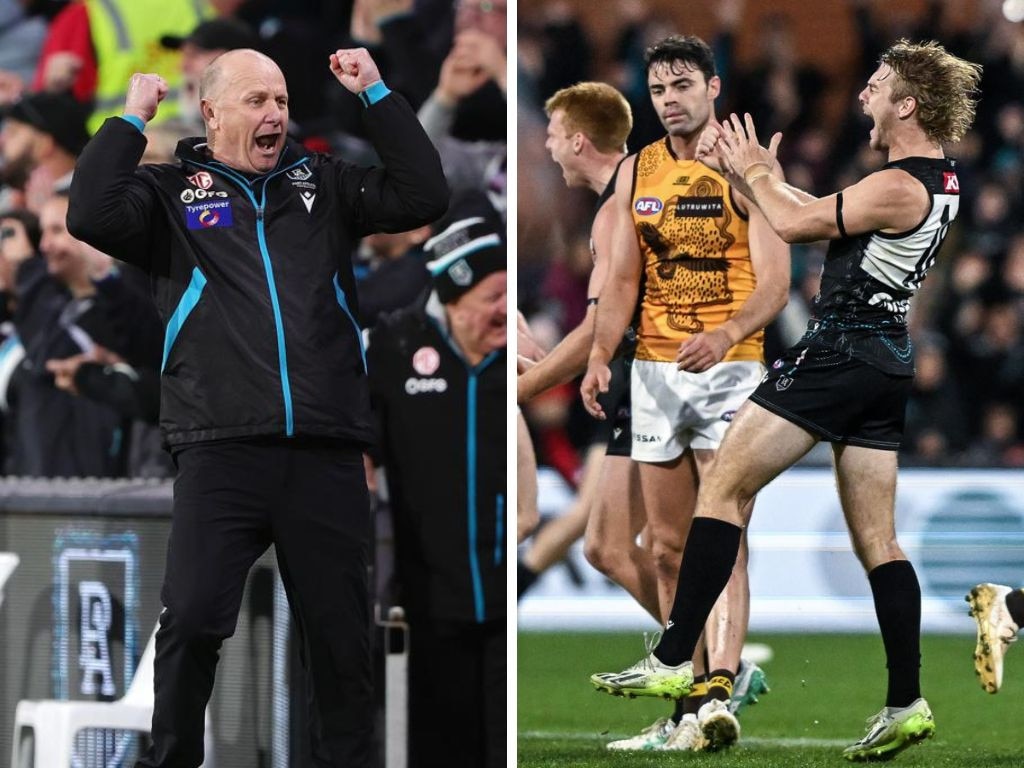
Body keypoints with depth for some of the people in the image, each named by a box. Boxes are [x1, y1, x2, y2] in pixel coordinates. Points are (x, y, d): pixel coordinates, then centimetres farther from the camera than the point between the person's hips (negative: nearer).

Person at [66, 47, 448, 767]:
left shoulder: (323, 183, 17)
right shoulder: (172, 192, 10)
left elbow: (423, 197, 7)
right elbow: (92, 215, -7)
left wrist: (377, 97, 6)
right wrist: (131, 120, -2)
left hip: (327, 455, 2)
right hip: (221, 454, -2)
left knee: (340, 631, 6)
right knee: (193, 620, -8)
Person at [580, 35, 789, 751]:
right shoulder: (637, 172, 10)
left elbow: (775, 284, -11)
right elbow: (623, 280, 10)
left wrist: (724, 336, -29)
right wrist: (600, 356, -5)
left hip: (729, 369, -5)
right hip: (655, 370, 5)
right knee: (669, 547, 6)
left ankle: (720, 695, -24)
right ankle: (690, 692, 13)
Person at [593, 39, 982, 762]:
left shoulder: (897, 188, -18)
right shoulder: (942, 179, 12)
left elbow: (794, 223, -11)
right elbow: (820, 215, 20)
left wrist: (755, 172, 5)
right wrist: (765, 177, 19)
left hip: (838, 352, -9)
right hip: (888, 361, 10)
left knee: (724, 486, -5)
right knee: (877, 540, 10)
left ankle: (675, 660, -7)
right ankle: (907, 703, 7)